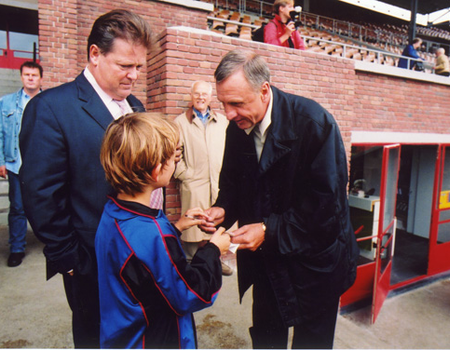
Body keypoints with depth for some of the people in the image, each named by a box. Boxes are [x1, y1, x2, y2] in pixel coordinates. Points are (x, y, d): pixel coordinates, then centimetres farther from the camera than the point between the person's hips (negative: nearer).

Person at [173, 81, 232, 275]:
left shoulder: (222, 121, 14)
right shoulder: (180, 122, 6)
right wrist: (184, 174, -7)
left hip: (218, 184, 3)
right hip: (193, 186, -3)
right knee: (193, 229, 0)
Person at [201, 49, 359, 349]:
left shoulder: (314, 122, -23)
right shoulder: (237, 127, -4)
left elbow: (326, 202, -22)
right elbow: (232, 181, 8)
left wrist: (270, 230, -25)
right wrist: (223, 209, -13)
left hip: (313, 260, -4)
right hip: (265, 260, 5)